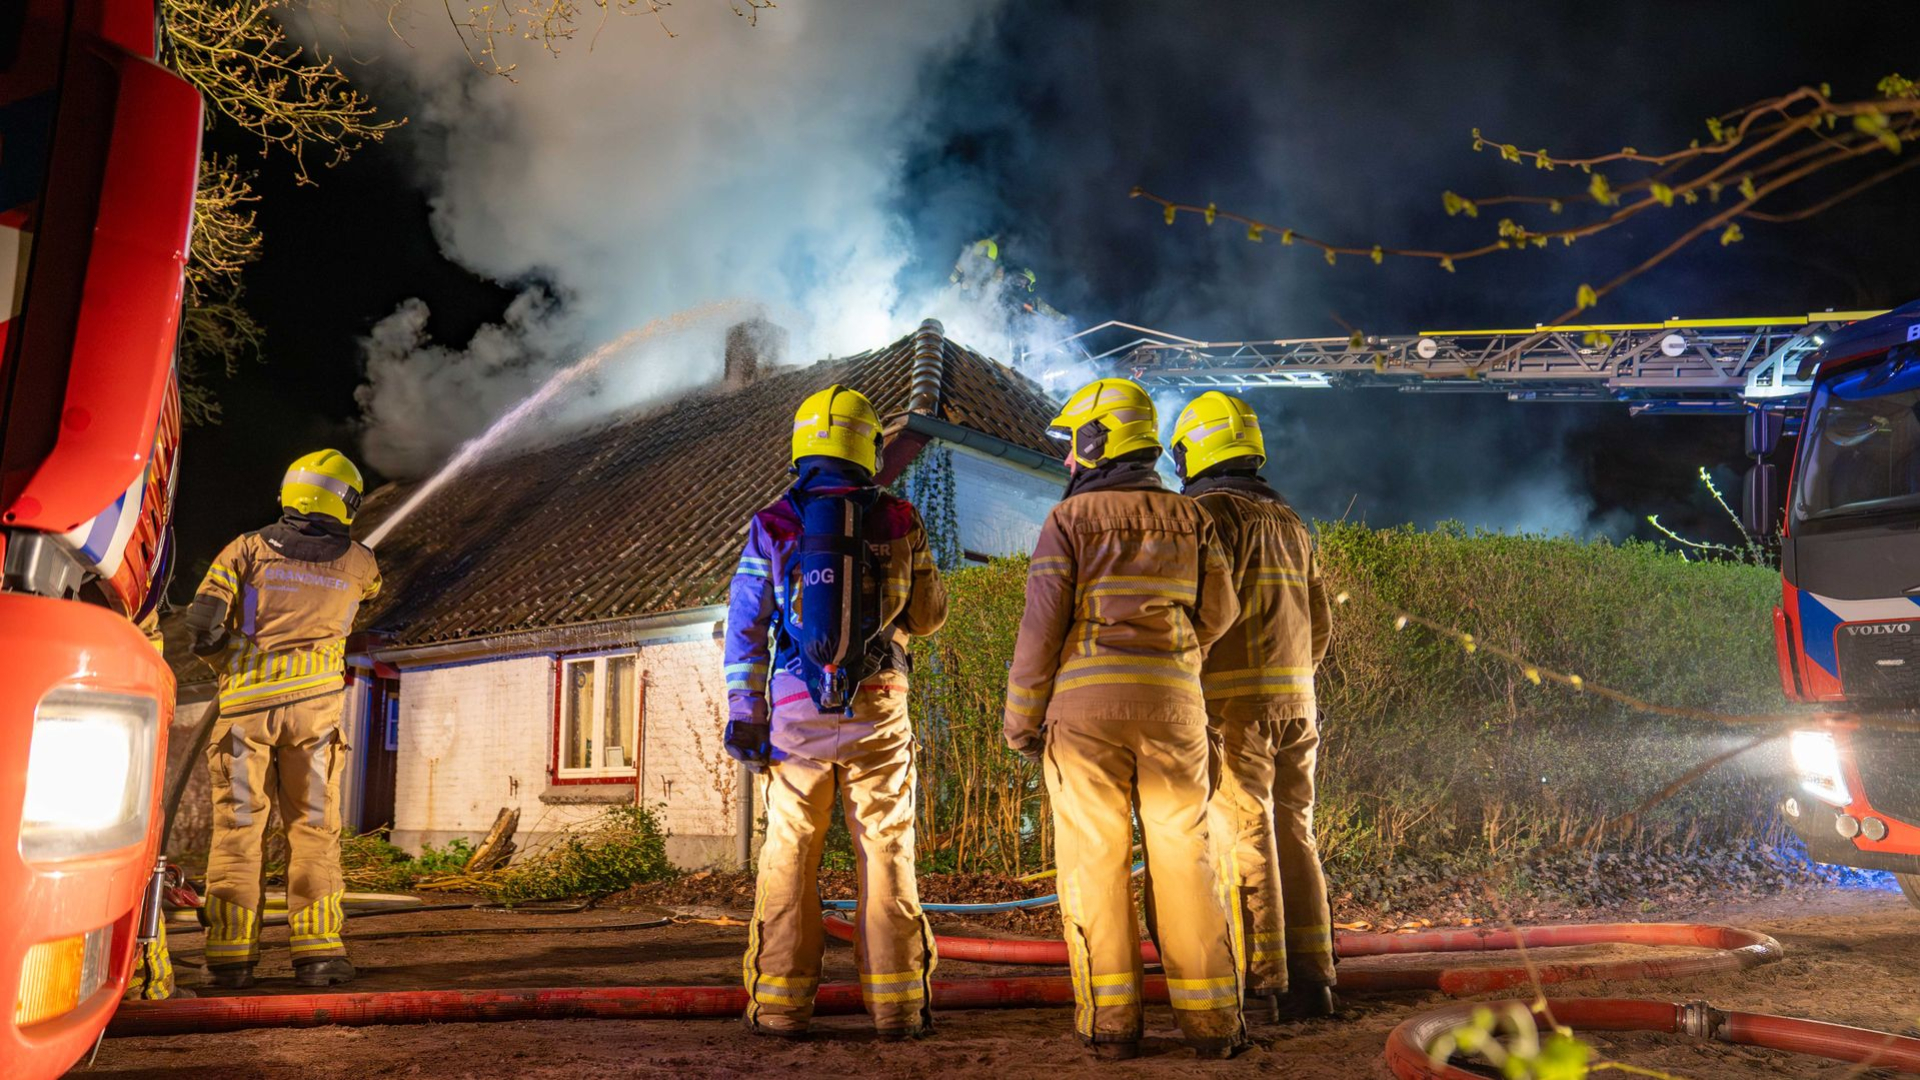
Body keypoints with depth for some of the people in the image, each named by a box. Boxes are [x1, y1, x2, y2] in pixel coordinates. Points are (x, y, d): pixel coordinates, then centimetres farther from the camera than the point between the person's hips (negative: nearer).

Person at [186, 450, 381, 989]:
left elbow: (202, 622, -3)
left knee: (236, 829, 7)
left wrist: (229, 665, 15)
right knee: (314, 828, 5)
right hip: (314, 703, 0)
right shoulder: (356, 561, 6)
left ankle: (230, 954, 8)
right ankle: (317, 951, 3)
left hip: (246, 703, 0)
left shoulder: (249, 548, 4)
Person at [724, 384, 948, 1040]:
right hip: (877, 711, 0)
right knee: (887, 851, 6)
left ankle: (780, 1003, 11)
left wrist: (744, 715, 5)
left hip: (797, 712, 1)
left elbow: (745, 628, 1)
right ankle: (898, 1003, 9)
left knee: (789, 855, 8)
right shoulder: (899, 523, 1)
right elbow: (928, 617, 9)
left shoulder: (771, 527, 2)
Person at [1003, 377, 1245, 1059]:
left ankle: (1110, 1020, 3)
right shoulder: (1190, 518, 10)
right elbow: (1218, 612, 10)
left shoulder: (1069, 519, -1)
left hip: (1085, 703, -3)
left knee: (1093, 860, 2)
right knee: (1182, 856, 6)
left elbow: (1042, 625, -5)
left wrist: (1021, 717, 1)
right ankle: (1210, 1017, 8)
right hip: (1172, 703, 3)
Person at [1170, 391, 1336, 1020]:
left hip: (1234, 699, -7)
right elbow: (1319, 623, 19)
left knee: (1245, 837, -3)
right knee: (1293, 833, 10)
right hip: (1296, 697, 7)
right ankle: (1310, 978, 13)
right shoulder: (1290, 522, 18)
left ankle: (1265, 979, 0)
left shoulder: (1210, 512, -5)